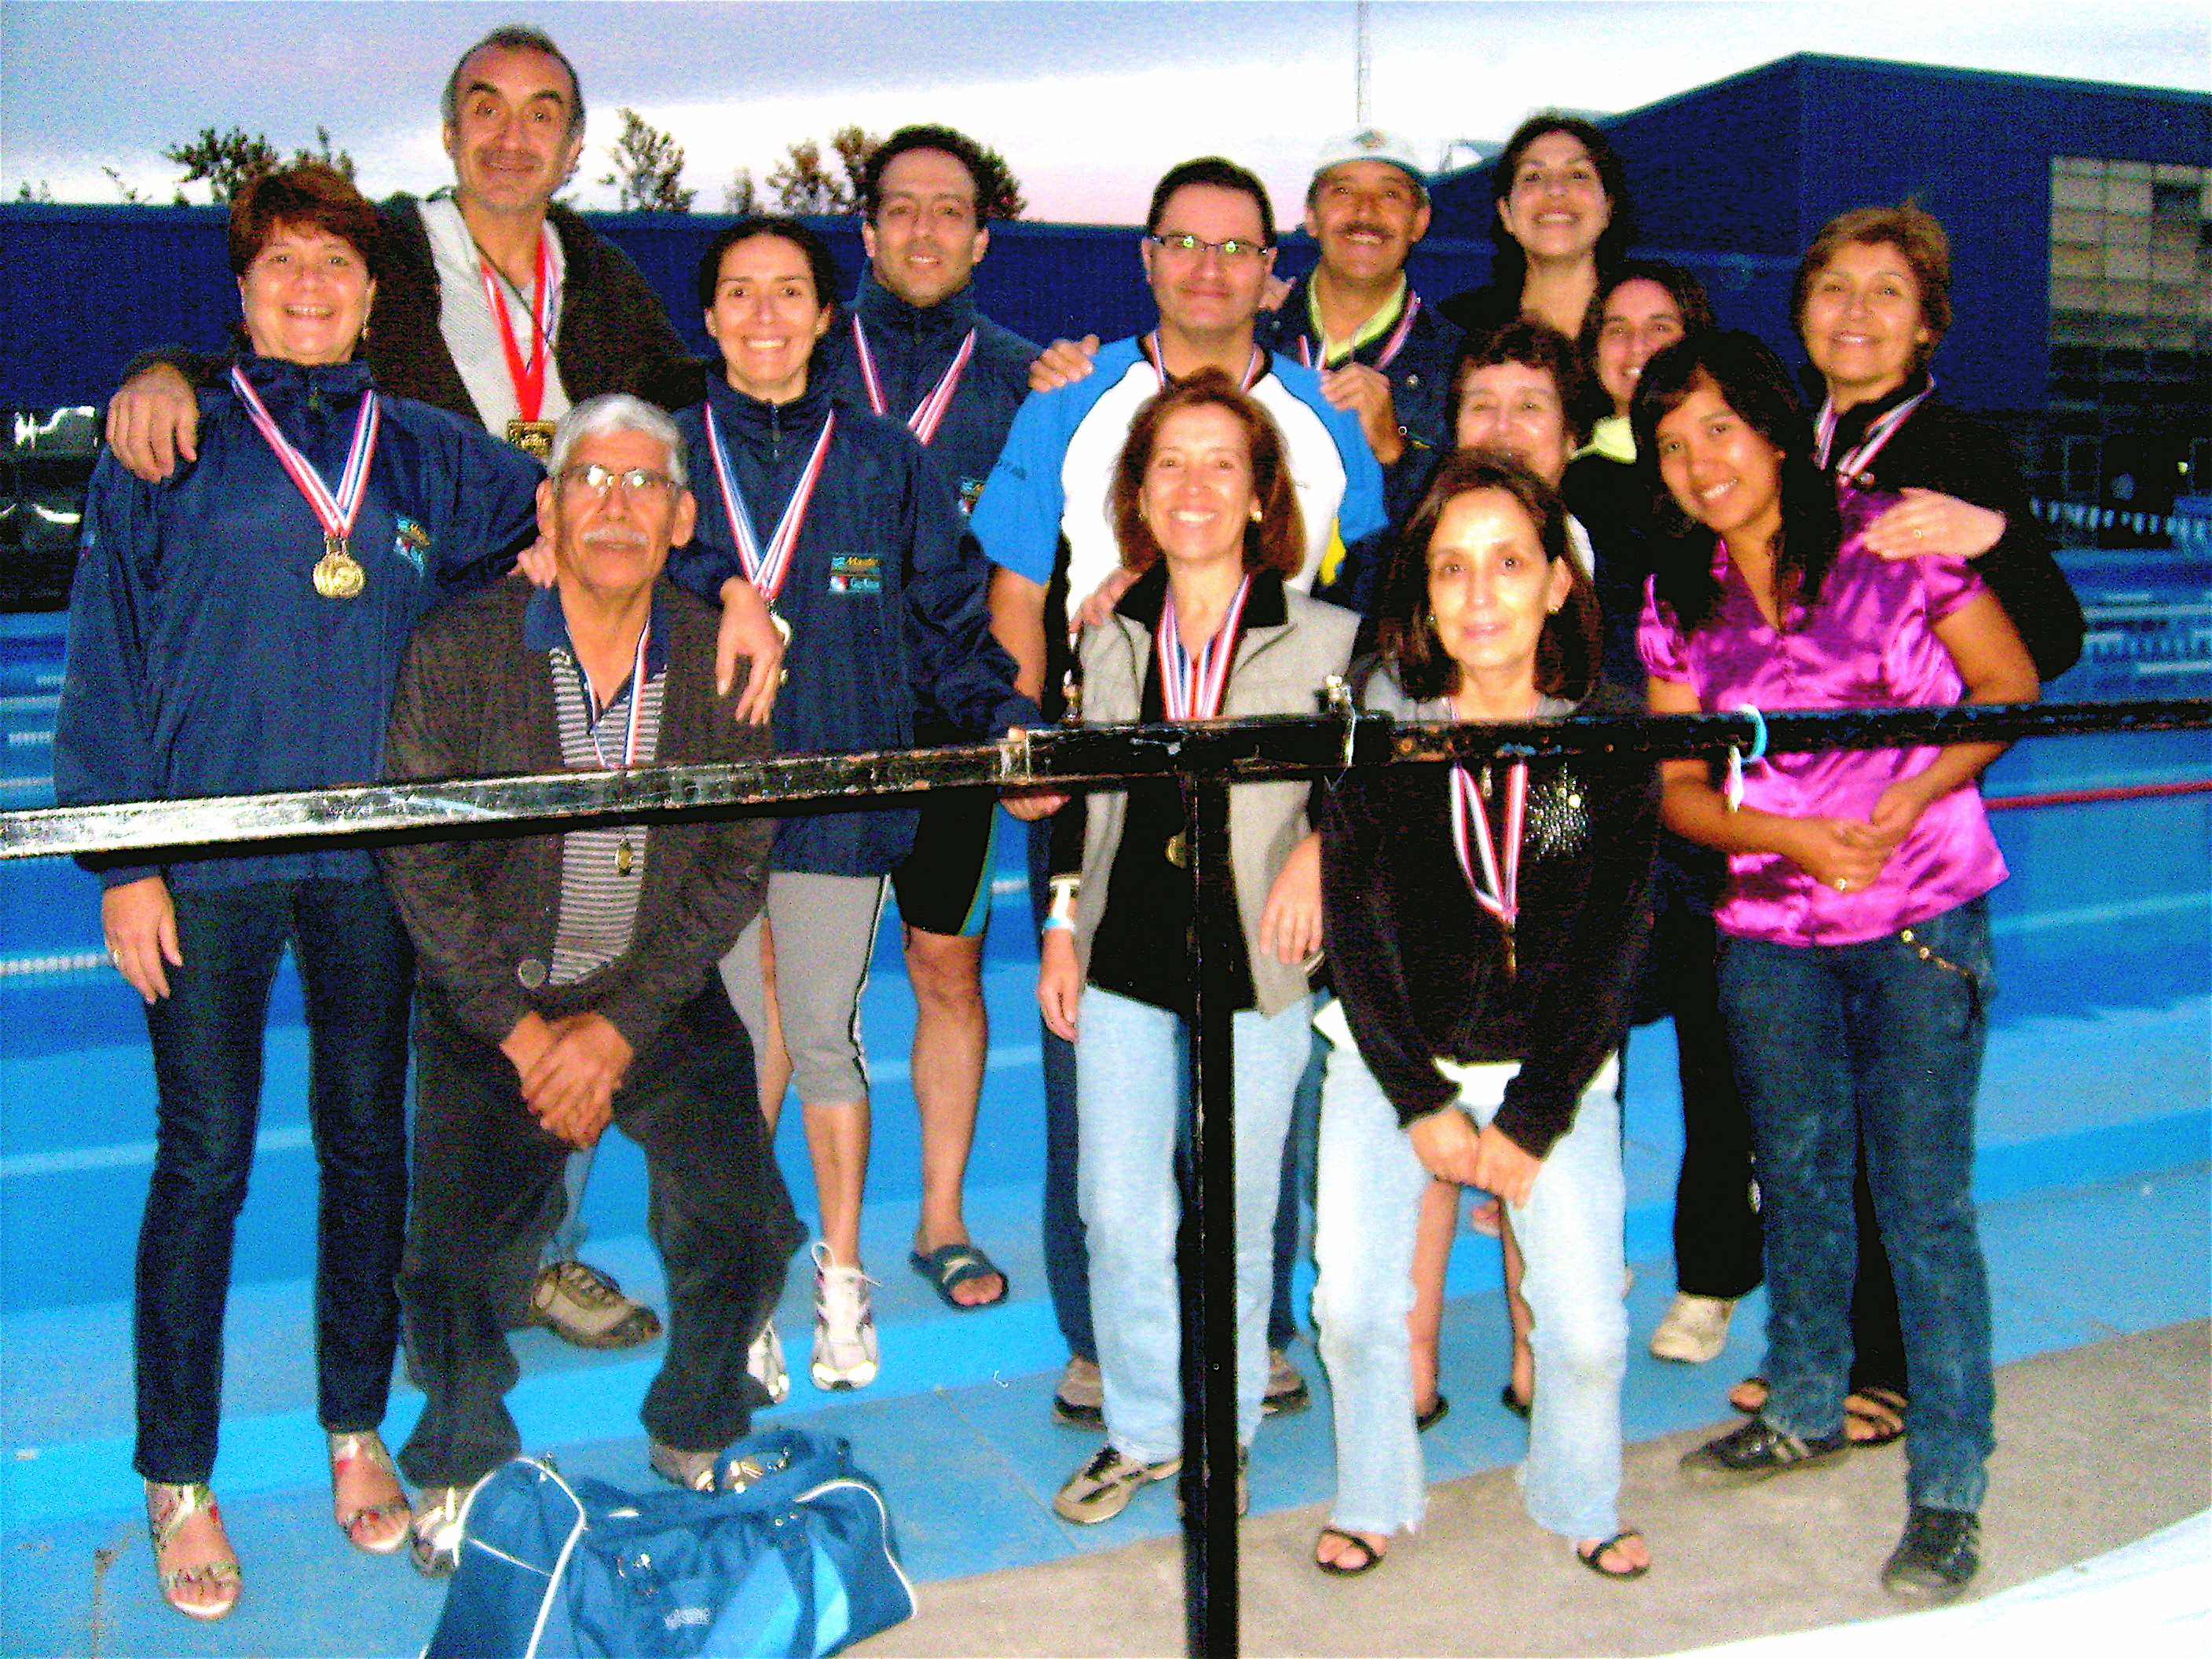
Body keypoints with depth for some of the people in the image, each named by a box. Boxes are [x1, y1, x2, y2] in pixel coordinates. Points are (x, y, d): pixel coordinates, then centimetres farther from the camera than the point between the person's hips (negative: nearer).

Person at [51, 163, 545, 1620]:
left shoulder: (430, 458, 9)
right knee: (204, 1160, 1)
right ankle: (179, 1477, 17)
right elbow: (107, 667, 2)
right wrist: (123, 858, -5)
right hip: (208, 859, -2)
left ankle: (357, 1431, 28)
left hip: (374, 857, 2)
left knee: (367, 1141, 11)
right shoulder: (168, 453, 4)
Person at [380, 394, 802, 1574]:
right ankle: (461, 1465, 20)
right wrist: (524, 1033, -11)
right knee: (455, 1263, -11)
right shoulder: (456, 651, -9)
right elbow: (421, 867, -7)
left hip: (663, 1001, 1)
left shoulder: (724, 662, -4)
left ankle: (693, 1436, 21)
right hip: (493, 1001, -1)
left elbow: (736, 865, -3)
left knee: (744, 1231, -10)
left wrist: (617, 1027, -11)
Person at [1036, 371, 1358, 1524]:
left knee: (1234, 1221, 7)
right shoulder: (1110, 642, 8)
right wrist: (1061, 928, 14)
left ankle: (1224, 1433, 29)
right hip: (1124, 962, 3)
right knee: (1119, 1215, 5)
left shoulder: (1323, 640, -3)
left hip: (1257, 966, -2)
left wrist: (1322, 847, -12)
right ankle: (1143, 1429, 25)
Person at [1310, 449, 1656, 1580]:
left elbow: (1609, 952, -5)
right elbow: (1357, 934, -6)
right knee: (1354, 1303, -3)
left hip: (1556, 1070, 0)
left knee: (1587, 1325, -3)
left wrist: (1534, 1118, -9)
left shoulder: (1611, 744, -8)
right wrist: (1421, 1103, -10)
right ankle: (1373, 1499, 25)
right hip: (1390, 1059, 0)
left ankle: (1580, 1504, 28)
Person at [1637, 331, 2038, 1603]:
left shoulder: (1890, 539, -6)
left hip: (1922, 922, -4)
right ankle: (1807, 1410, 37)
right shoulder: (1678, 600, 4)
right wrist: (1797, 835, -14)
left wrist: (1909, 798, -16)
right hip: (1769, 932, 4)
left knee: (1925, 1197, -2)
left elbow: (2009, 683, -2)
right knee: (1798, 1176, 17)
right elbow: (1676, 787, 3)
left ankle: (1948, 1486, 11)